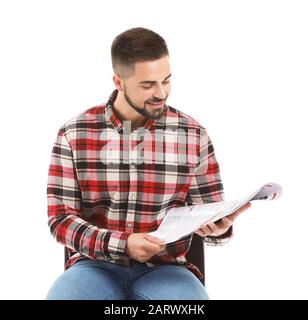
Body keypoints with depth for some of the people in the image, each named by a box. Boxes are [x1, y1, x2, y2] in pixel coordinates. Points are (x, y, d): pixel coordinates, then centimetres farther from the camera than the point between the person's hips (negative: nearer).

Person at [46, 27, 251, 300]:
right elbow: (60, 218, -3)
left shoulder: (194, 136, 0)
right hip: (96, 265, 0)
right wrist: (122, 245, -19)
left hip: (165, 268, 0)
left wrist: (220, 229, -19)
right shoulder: (74, 134, -2)